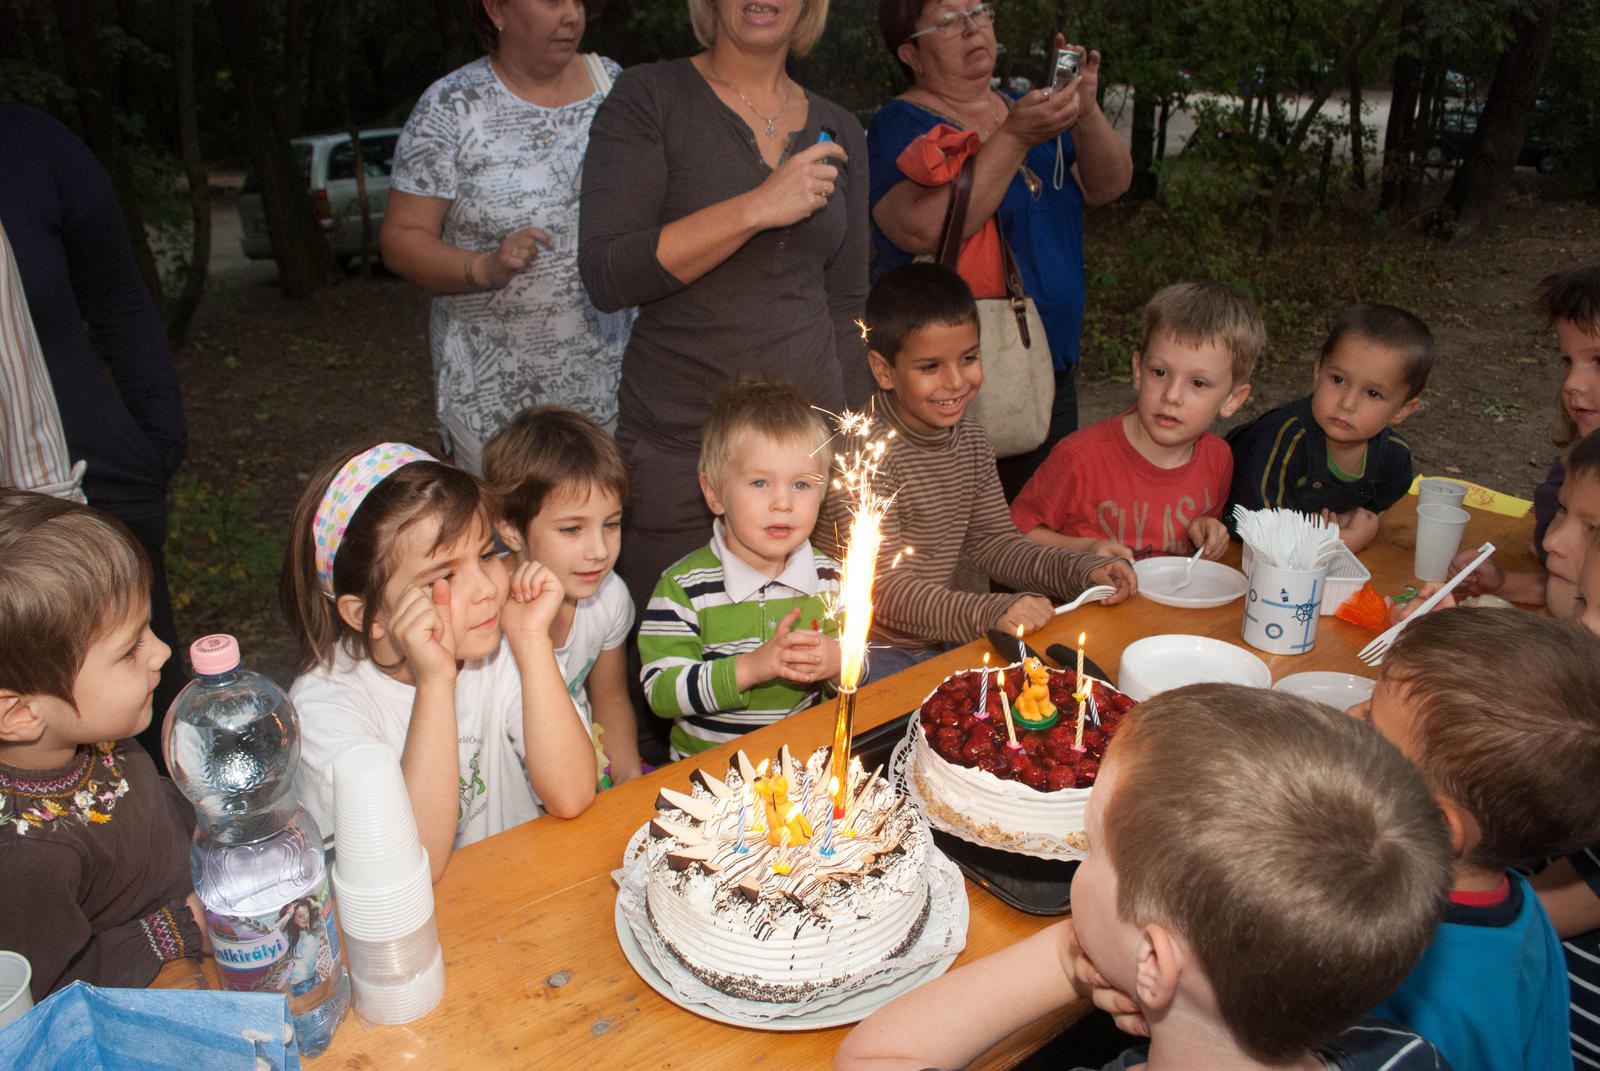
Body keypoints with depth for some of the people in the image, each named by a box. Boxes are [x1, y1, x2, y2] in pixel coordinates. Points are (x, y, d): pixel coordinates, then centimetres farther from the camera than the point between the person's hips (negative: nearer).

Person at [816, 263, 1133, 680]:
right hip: (867, 654, -8)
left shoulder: (971, 443, 6)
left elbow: (993, 541, 12)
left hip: (935, 642, 8)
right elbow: (883, 589, -24)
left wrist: (1084, 571, -4)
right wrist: (989, 613, -37)